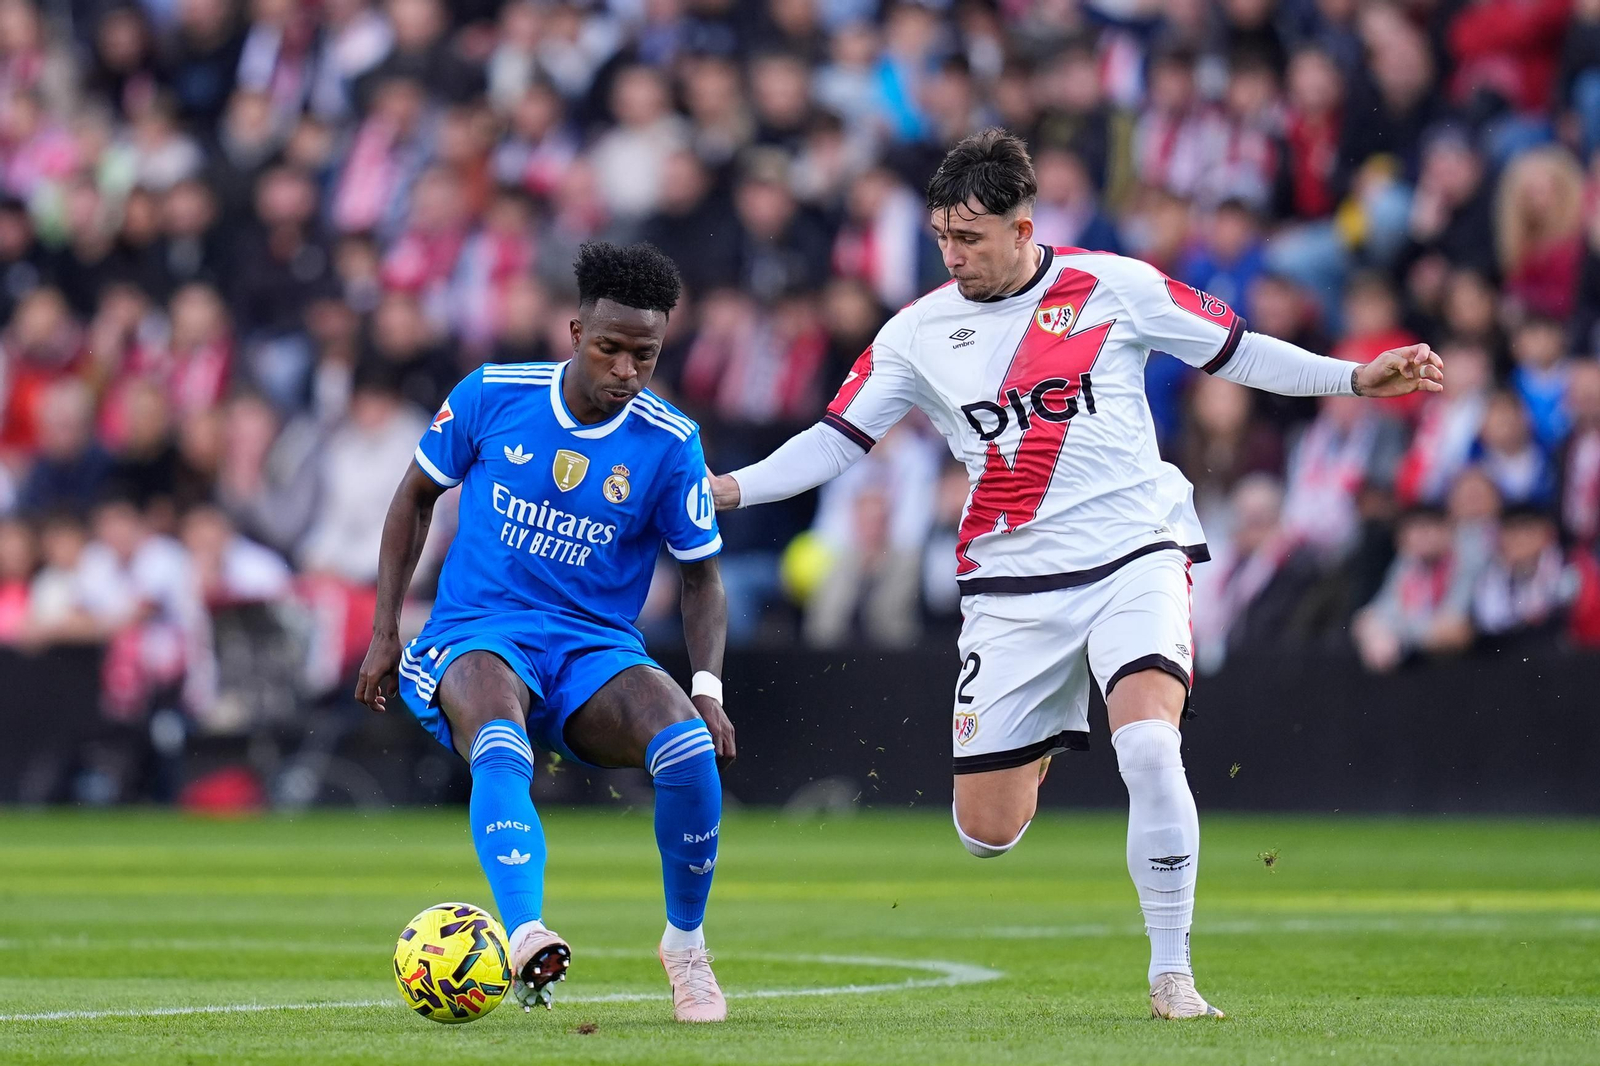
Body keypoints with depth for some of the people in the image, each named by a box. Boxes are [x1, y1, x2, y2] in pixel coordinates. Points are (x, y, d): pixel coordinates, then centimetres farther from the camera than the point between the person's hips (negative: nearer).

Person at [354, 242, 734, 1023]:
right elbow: (416, 495, 11)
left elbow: (701, 575, 7)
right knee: (500, 749, -37)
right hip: (477, 634, -1)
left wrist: (708, 687, -9)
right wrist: (384, 633, 6)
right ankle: (526, 941, -58)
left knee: (688, 744, -29)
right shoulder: (492, 395, -4)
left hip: (597, 646, 1)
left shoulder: (670, 445, -3)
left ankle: (685, 943, -3)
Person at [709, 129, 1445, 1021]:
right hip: (1013, 585, 2)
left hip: (1136, 554, -2)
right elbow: (839, 440, 7)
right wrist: (731, 488, -5)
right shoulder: (920, 331, 4)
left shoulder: (1113, 286, -1)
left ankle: (1172, 972, -14)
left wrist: (1357, 379, -1)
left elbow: (1236, 351, 7)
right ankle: (1039, 750, 39)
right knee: (987, 831, 0)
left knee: (1150, 745, -28)